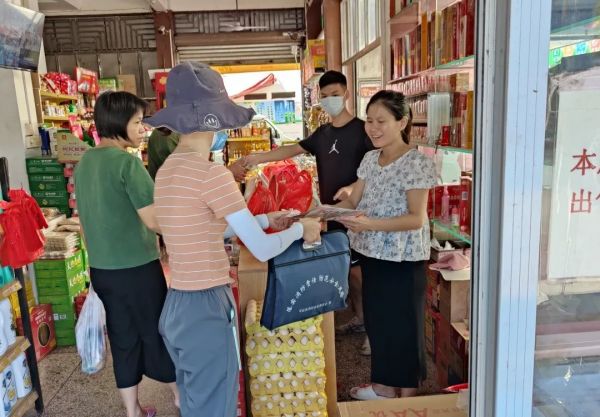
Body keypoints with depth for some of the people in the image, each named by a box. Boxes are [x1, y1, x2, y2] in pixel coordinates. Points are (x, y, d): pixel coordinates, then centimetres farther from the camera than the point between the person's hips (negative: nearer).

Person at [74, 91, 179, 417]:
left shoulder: (84, 162, 6)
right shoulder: (127, 162, -18)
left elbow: (84, 220, 14)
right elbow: (154, 221, -19)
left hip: (100, 268, 7)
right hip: (136, 268, -7)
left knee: (123, 339, 16)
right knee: (156, 334, 11)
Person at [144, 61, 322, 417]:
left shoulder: (168, 170, 6)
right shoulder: (212, 174, -20)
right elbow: (263, 250, -18)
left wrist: (265, 219, 18)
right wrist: (300, 229, 1)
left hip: (177, 306, 8)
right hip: (207, 309, -8)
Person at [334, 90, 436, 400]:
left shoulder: (418, 163, -15)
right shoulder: (369, 159, 7)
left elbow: (417, 219, -20)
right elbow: (353, 201, 9)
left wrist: (371, 225, -32)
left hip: (402, 260, -7)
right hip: (372, 254, 7)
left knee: (403, 325, 7)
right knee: (377, 319, 18)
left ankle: (407, 397, 26)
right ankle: (384, 384, 37)